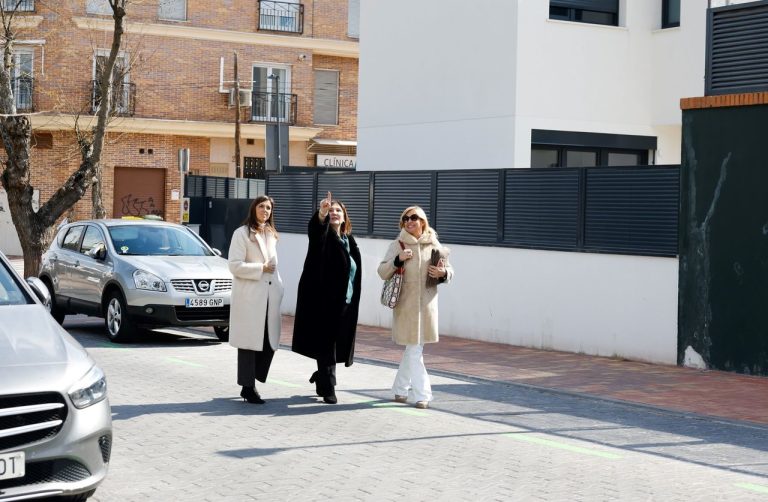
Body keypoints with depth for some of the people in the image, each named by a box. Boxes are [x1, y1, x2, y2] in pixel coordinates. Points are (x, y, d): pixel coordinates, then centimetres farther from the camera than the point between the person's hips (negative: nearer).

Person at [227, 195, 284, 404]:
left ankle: (252, 383, 16)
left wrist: (278, 287, 15)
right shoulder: (242, 233, -5)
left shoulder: (271, 234, 18)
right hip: (249, 296, -7)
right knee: (250, 342, -2)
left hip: (269, 296, 7)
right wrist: (261, 268, -11)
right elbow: (235, 265, -13)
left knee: (270, 342, 3)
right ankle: (248, 388, 5)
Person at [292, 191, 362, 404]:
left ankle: (321, 376, 35)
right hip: (323, 301, -7)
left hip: (345, 304, 7)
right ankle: (328, 388, 1)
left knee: (337, 345, 14)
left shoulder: (350, 241, 15)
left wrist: (353, 302, 15)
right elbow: (315, 227, -31)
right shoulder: (322, 234, -5)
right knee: (326, 345, -5)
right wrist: (321, 215, -53)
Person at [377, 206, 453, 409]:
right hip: (405, 304, -2)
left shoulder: (434, 245, 5)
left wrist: (443, 273, -11)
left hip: (426, 304, 2)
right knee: (414, 349, -4)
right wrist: (398, 259, -18)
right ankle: (422, 394, -1)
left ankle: (400, 389, 27)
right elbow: (382, 272, -2)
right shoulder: (397, 245, 2)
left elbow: (448, 269, 12)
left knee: (413, 348, 12)